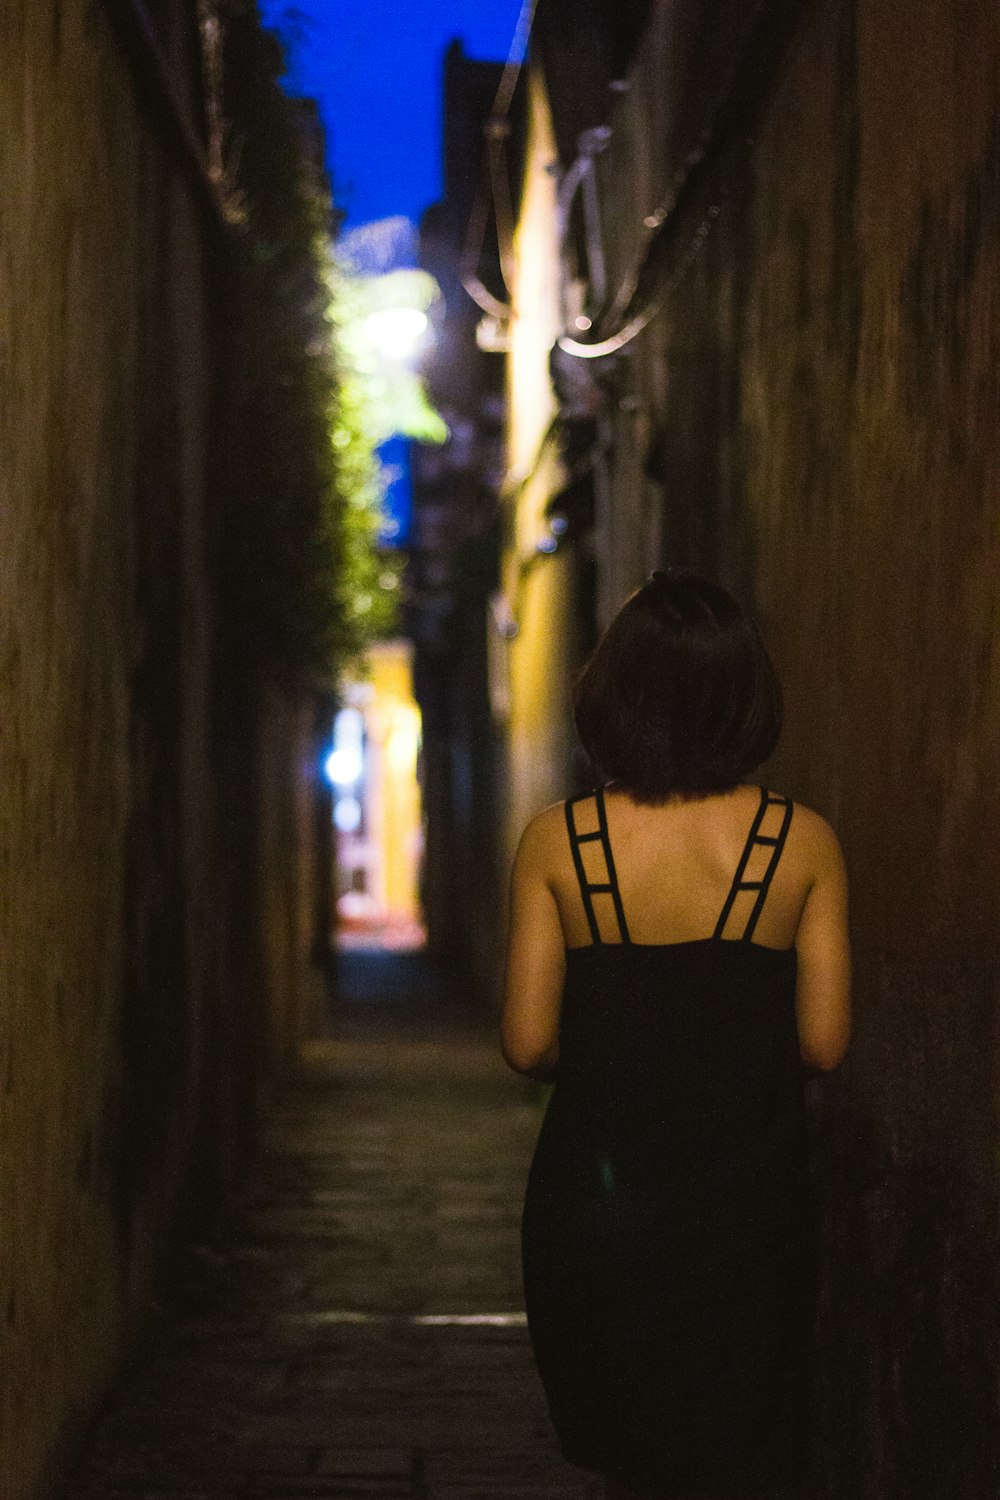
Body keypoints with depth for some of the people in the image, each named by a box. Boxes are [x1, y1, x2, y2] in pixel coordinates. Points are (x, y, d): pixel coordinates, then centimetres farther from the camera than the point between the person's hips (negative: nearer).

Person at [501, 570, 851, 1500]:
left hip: (593, 1203, 1)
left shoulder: (558, 842, -7)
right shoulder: (803, 841, -7)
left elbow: (528, 1044, -8)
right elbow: (823, 1041, -6)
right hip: (745, 1209, -1)